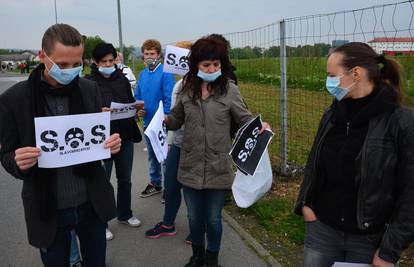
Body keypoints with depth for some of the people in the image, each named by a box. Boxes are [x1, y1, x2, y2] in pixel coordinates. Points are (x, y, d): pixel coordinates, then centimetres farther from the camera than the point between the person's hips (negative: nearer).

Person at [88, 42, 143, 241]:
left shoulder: (122, 80, 7)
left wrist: (137, 108, -8)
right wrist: (99, 111, -27)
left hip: (125, 136, 5)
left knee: (125, 179, 18)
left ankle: (124, 214, 37)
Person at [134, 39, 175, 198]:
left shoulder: (165, 73, -13)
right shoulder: (142, 74, 7)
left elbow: (169, 98, -17)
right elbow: (137, 96, 15)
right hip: (148, 121, 7)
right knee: (152, 154, 18)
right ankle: (155, 183, 34)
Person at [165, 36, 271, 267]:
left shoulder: (229, 90, -8)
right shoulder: (187, 89, 1)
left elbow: (245, 119, -4)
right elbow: (176, 121, 10)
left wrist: (259, 125, -25)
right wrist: (165, 120, -12)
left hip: (218, 168, -3)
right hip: (191, 167, 3)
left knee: (213, 219, 13)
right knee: (194, 217, 19)